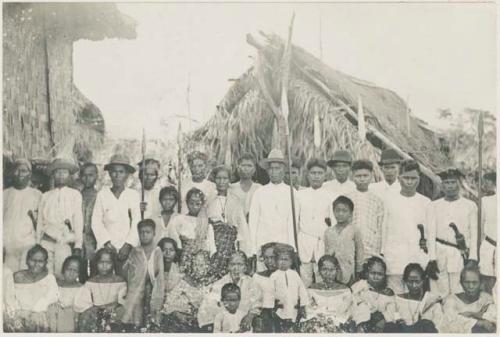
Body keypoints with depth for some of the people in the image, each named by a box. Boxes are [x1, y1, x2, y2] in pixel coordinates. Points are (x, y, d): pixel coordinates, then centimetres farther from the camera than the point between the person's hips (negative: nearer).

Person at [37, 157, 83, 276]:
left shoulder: (75, 195, 5)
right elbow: (40, 221, 14)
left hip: (65, 243, -2)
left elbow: (78, 220, 3)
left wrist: (78, 245, -3)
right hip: (46, 241, 2)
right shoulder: (45, 196, 11)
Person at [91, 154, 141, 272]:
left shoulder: (134, 195, 4)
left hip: (128, 248, 0)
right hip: (106, 247, 0)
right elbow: (96, 222, 3)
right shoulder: (102, 194, 4)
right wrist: (106, 242, -7)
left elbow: (136, 223, 0)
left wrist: (128, 244, -10)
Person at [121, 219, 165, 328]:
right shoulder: (135, 252, 2)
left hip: (152, 290, -1)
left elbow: (160, 275, -3)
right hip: (137, 293, 1)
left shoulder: (157, 252, -2)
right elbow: (125, 270, 8)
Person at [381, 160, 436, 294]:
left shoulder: (426, 202, 8)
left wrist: (432, 261, 5)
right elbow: (382, 229, 5)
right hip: (394, 261, -1)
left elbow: (431, 232, 9)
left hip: (419, 260, 1)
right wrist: (380, 258, 2)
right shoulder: (389, 200, 5)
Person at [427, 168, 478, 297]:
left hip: (461, 255, 0)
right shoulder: (434, 205, 10)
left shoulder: (470, 206, 9)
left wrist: (472, 261, -1)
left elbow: (474, 235, 7)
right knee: (439, 295, -1)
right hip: (439, 254, 1)